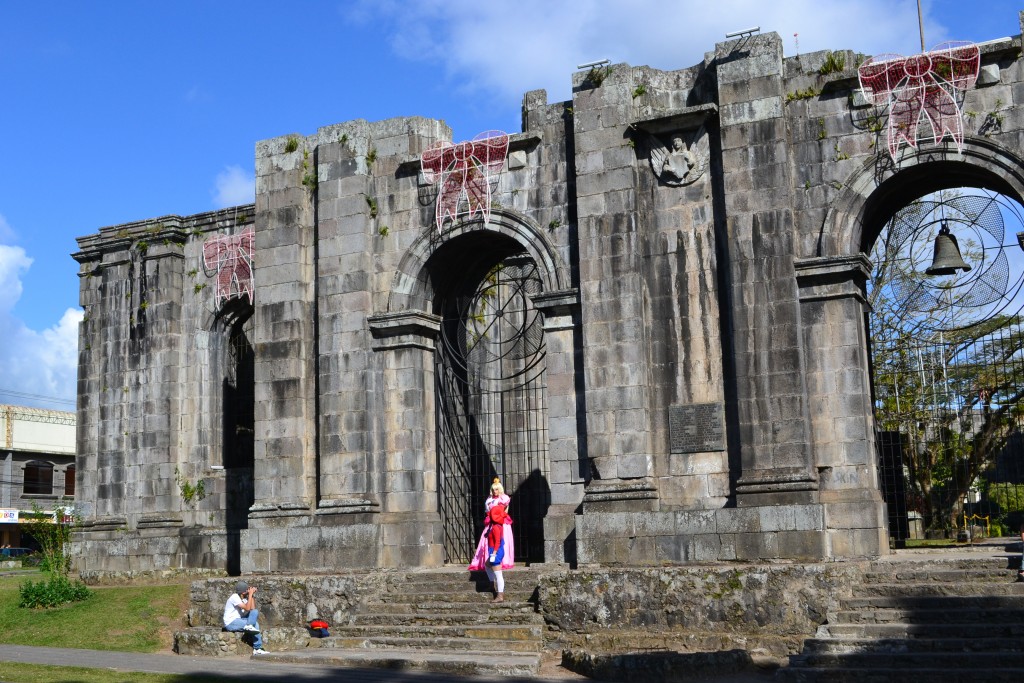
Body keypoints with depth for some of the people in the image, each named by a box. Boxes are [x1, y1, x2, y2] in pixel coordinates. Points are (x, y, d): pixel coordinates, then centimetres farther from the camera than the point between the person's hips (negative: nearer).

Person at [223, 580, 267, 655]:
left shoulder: (244, 598, 11)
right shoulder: (234, 597, -15)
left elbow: (252, 609, 0)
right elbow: (247, 608, -23)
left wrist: (252, 595, -2)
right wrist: (250, 594, -19)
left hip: (238, 620, 9)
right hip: (230, 623, -9)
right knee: (255, 624, -17)